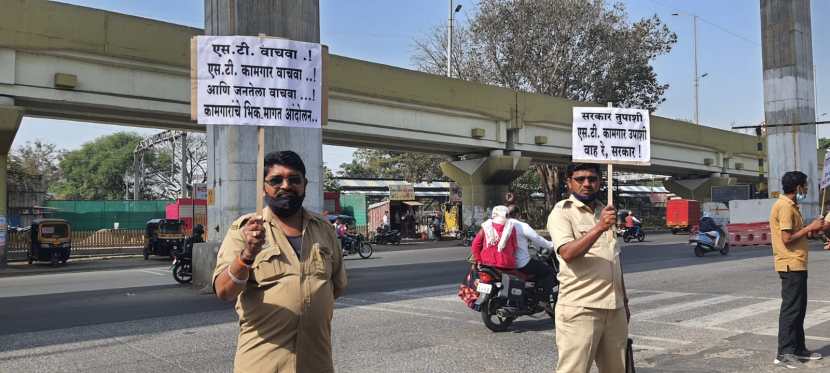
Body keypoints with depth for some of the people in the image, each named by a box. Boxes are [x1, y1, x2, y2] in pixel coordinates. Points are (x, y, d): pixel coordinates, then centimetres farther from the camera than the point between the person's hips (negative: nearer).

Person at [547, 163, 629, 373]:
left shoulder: (605, 212, 18)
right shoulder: (561, 212, -4)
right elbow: (567, 253, -21)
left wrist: (624, 302, 23)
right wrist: (599, 228, -30)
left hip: (614, 308, 7)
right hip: (580, 308, -7)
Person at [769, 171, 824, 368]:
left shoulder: (790, 206, 17)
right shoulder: (785, 206, -16)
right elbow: (787, 238, -22)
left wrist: (810, 230, 9)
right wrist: (809, 227, -13)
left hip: (797, 265, 10)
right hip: (791, 265, -10)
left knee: (799, 308, 15)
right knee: (791, 308, -7)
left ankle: (798, 348, 23)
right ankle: (784, 353, -3)